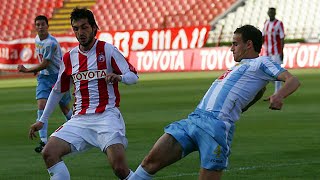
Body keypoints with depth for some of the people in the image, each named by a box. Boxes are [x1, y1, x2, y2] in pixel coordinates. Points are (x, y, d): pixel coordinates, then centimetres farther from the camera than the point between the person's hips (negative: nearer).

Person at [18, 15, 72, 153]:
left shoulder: (50, 43, -22)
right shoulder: (37, 39, 5)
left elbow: (44, 64, -19)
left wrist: (27, 70, -12)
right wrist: (37, 69, 12)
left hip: (58, 76, -6)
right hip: (44, 77, 6)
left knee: (65, 108, 8)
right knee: (41, 105, -13)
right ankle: (43, 141, -17)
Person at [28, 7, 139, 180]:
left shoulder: (107, 50, -1)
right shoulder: (69, 57, 12)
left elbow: (133, 76, 0)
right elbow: (57, 90, 24)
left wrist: (118, 77, -23)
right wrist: (42, 120, 25)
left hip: (107, 115, -5)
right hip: (80, 119, 5)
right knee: (49, 153, -16)